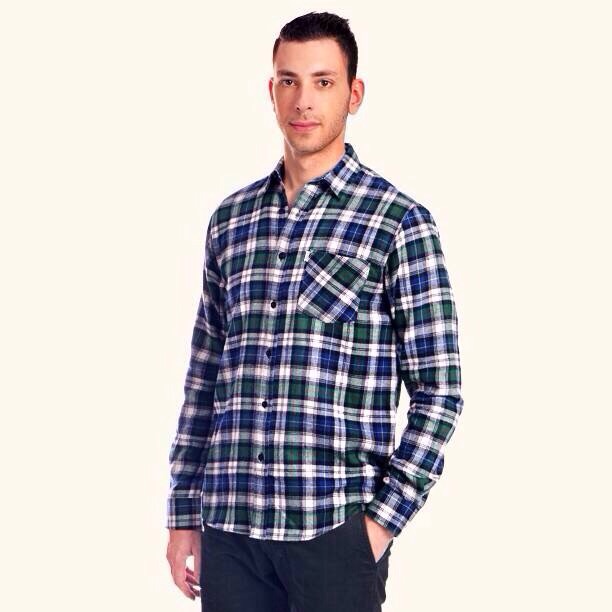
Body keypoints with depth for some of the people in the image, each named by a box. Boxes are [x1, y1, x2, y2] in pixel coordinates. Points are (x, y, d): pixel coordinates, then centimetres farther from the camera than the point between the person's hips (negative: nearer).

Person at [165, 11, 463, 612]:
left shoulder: (399, 222, -2)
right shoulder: (230, 219, 12)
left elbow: (438, 391, -3)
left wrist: (384, 518, -10)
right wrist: (183, 515, 12)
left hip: (336, 524, -4)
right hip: (228, 524, 4)